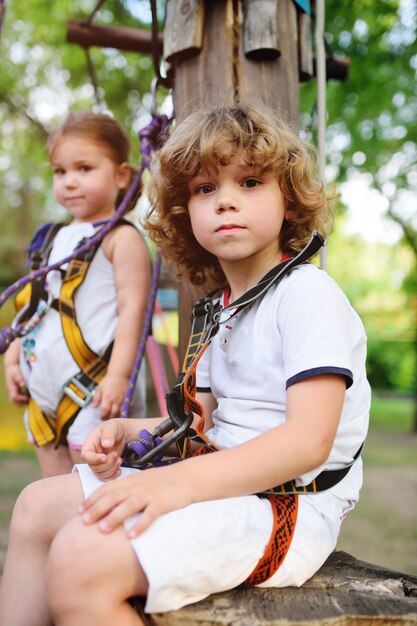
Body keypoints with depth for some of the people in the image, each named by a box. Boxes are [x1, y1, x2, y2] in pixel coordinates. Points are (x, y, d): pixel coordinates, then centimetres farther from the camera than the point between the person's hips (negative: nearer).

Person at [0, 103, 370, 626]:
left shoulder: (308, 293, -12)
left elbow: (309, 440, -23)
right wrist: (129, 431, 3)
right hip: (222, 480, 9)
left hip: (288, 504, -9)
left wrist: (181, 481, -31)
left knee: (81, 557, -29)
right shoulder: (222, 309, 17)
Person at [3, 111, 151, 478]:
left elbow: (132, 308, -15)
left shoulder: (121, 237, -7)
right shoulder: (54, 238, 16)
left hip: (95, 388, -8)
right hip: (44, 386, 8)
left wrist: (118, 375, -23)